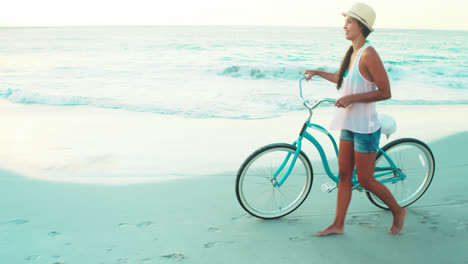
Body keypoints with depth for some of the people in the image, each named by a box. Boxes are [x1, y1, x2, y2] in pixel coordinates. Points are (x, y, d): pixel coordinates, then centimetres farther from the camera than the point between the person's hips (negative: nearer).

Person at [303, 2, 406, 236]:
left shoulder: (368, 54, -18)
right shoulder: (352, 53, 8)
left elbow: (385, 92, -20)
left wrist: (352, 98, -23)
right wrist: (319, 73, 25)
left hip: (365, 127, -8)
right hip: (348, 124, 8)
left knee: (365, 181, 2)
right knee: (343, 175, 11)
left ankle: (398, 210, 26)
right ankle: (338, 225, 20)